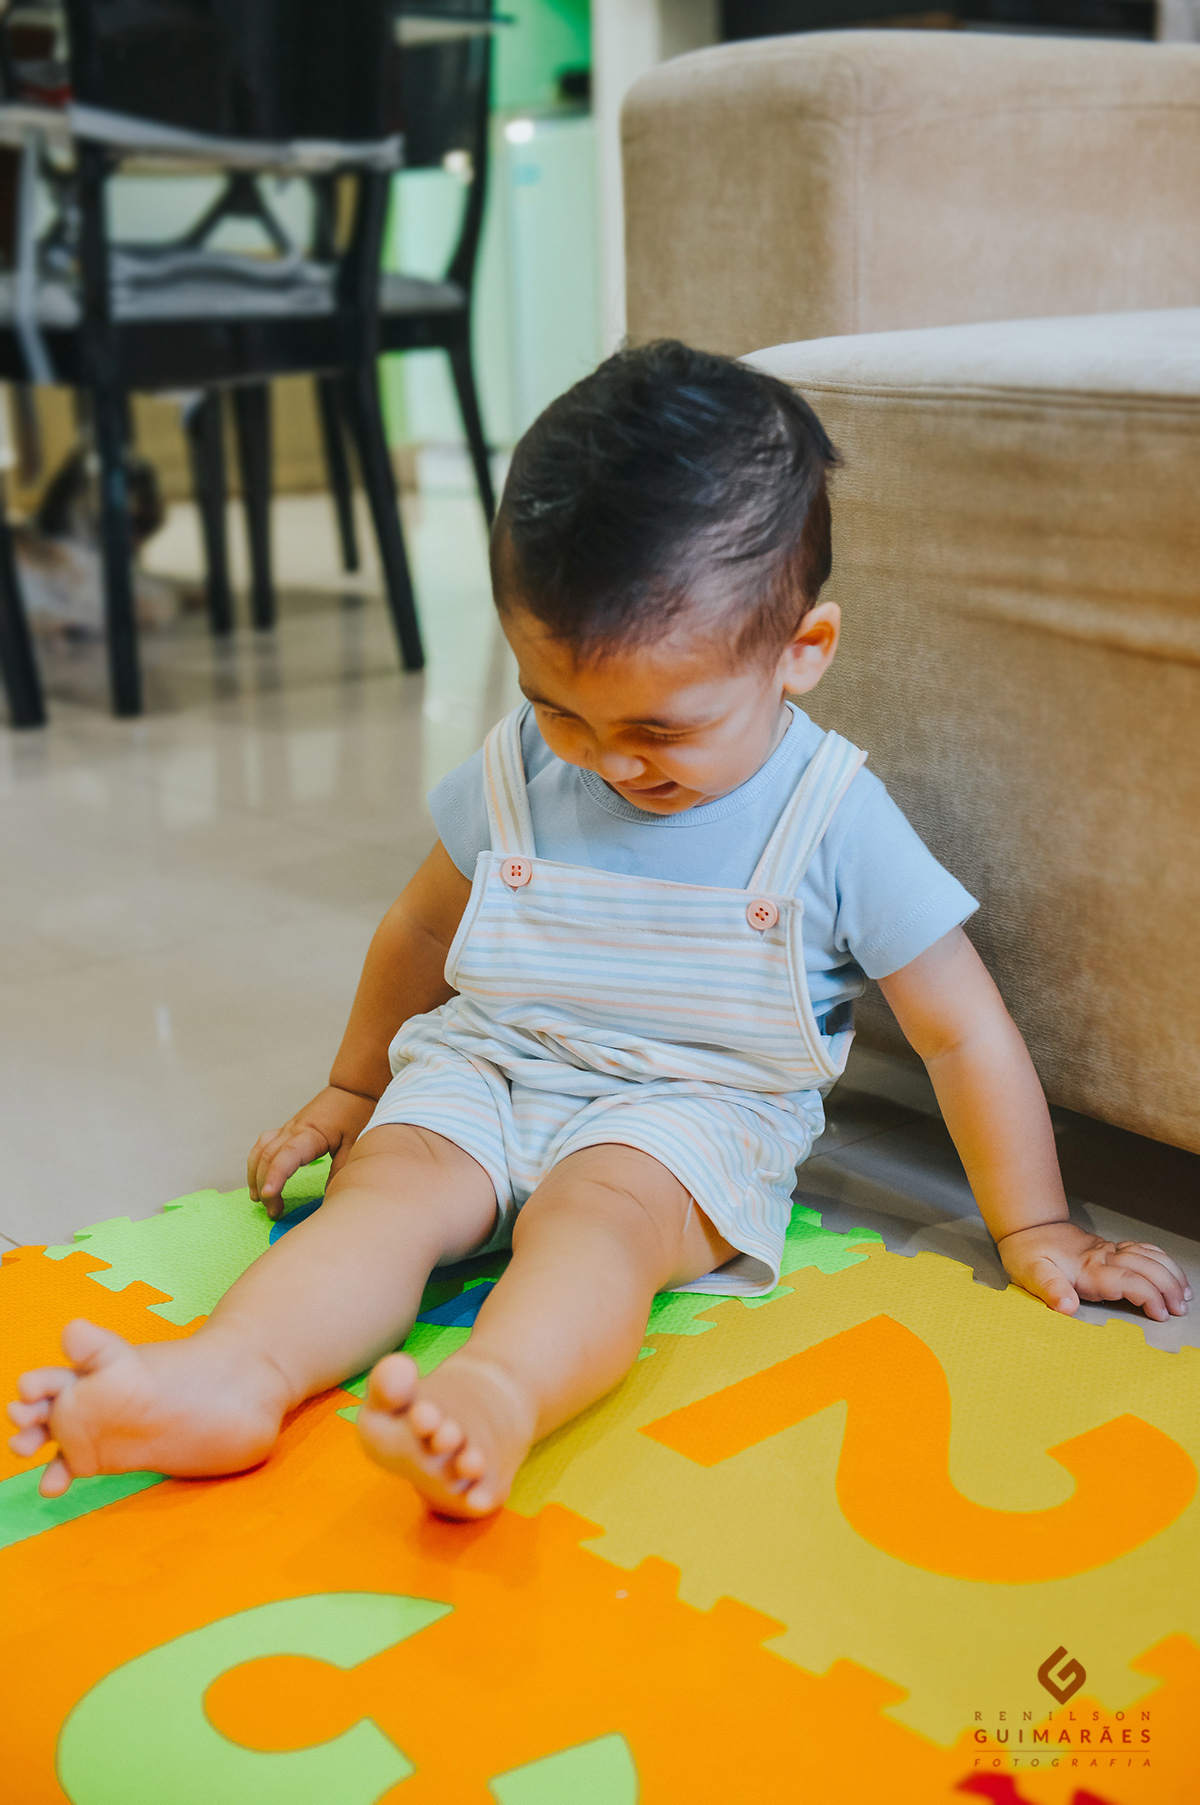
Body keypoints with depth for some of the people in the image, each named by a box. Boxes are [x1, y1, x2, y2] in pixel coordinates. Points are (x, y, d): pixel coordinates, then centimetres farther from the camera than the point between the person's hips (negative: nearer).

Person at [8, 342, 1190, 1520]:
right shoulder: (516, 772, 0)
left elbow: (963, 1033, -3)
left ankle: (496, 1399, -62)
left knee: (596, 1206, -36)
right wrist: (353, 1088, 27)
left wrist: (1034, 1230, 2)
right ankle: (235, 1374, -50)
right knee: (388, 1178, -27)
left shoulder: (835, 822, -10)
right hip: (484, 1076, 4)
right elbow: (420, 934, 17)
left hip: (692, 1113, -3)